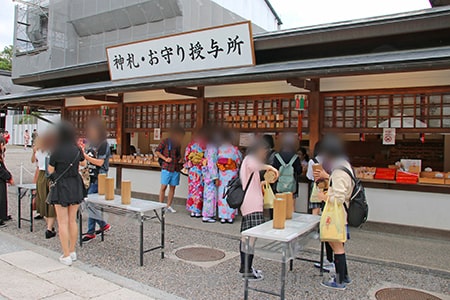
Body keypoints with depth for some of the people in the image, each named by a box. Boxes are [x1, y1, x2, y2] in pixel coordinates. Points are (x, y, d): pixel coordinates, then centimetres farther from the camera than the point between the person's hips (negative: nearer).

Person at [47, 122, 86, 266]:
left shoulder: (56, 151, -13)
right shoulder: (77, 150, -1)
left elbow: (50, 170, -3)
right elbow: (83, 163, 18)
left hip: (61, 186, -4)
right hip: (75, 185, 5)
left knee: (63, 222, 1)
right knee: (72, 220, 13)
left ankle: (66, 256, 4)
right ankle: (72, 252, 23)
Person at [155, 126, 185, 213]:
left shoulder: (178, 143, 15)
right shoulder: (165, 142, -2)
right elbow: (157, 151, -1)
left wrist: (180, 159, 8)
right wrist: (165, 158, -11)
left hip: (176, 168, 5)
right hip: (166, 167, -5)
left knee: (172, 187, 7)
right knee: (163, 187, -2)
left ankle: (169, 206, 16)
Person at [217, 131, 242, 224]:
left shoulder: (219, 149, -4)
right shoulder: (235, 149, -7)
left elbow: (217, 161, 1)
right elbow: (239, 162, 2)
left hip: (222, 175, 1)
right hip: (232, 175, -1)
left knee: (222, 195, 8)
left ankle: (222, 217, 11)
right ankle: (230, 217, 10)